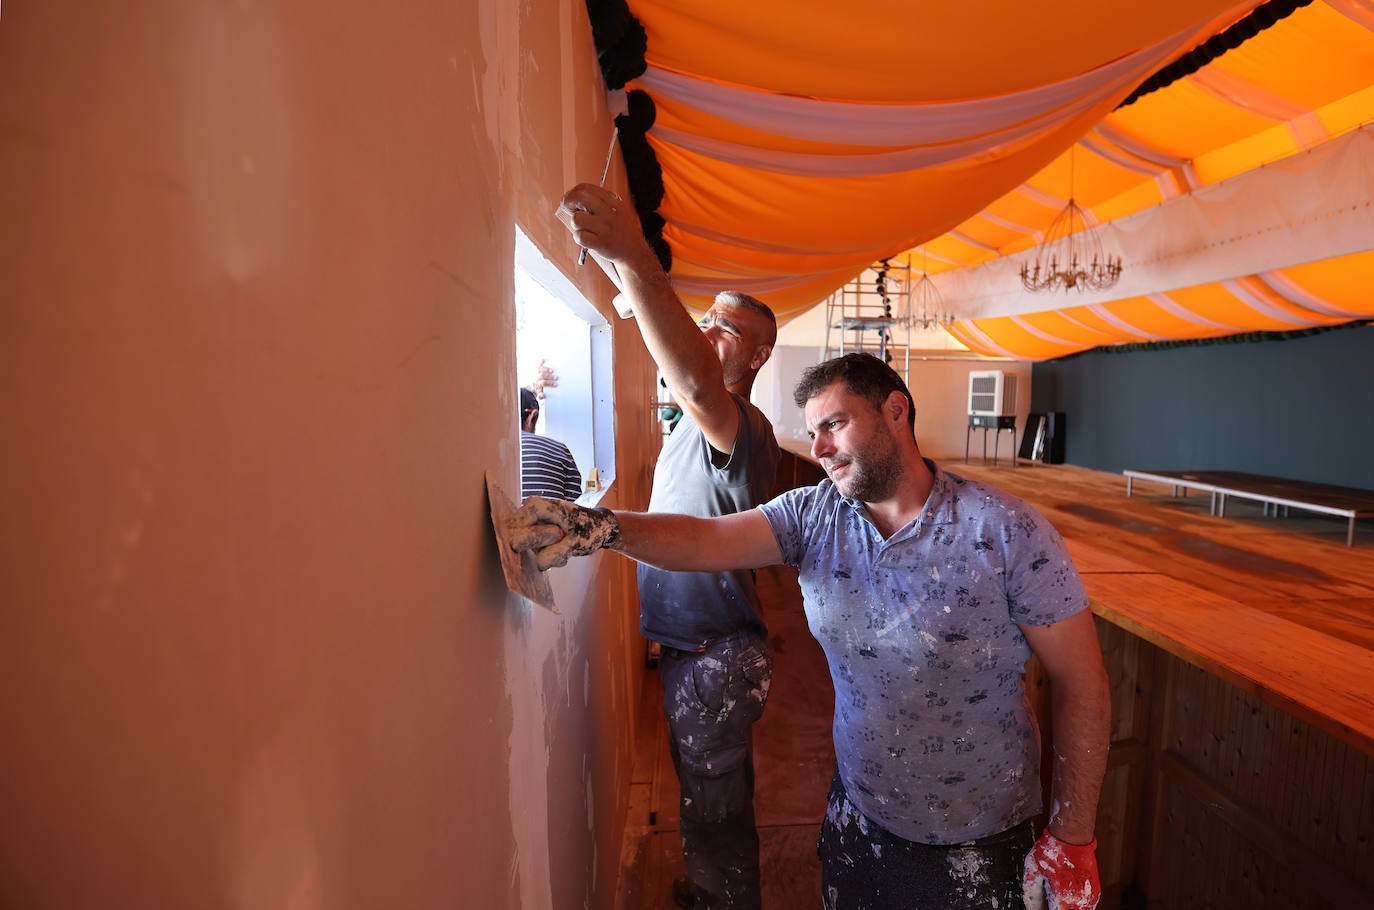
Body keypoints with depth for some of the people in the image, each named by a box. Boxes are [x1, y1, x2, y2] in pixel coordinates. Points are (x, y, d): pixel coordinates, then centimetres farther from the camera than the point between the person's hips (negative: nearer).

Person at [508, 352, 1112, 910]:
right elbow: (708, 540, -22)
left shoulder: (1007, 531, -18)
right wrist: (602, 527, -39)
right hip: (858, 817, 3)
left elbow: (1080, 684, -12)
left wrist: (1072, 841, -9)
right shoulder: (813, 514, -9)